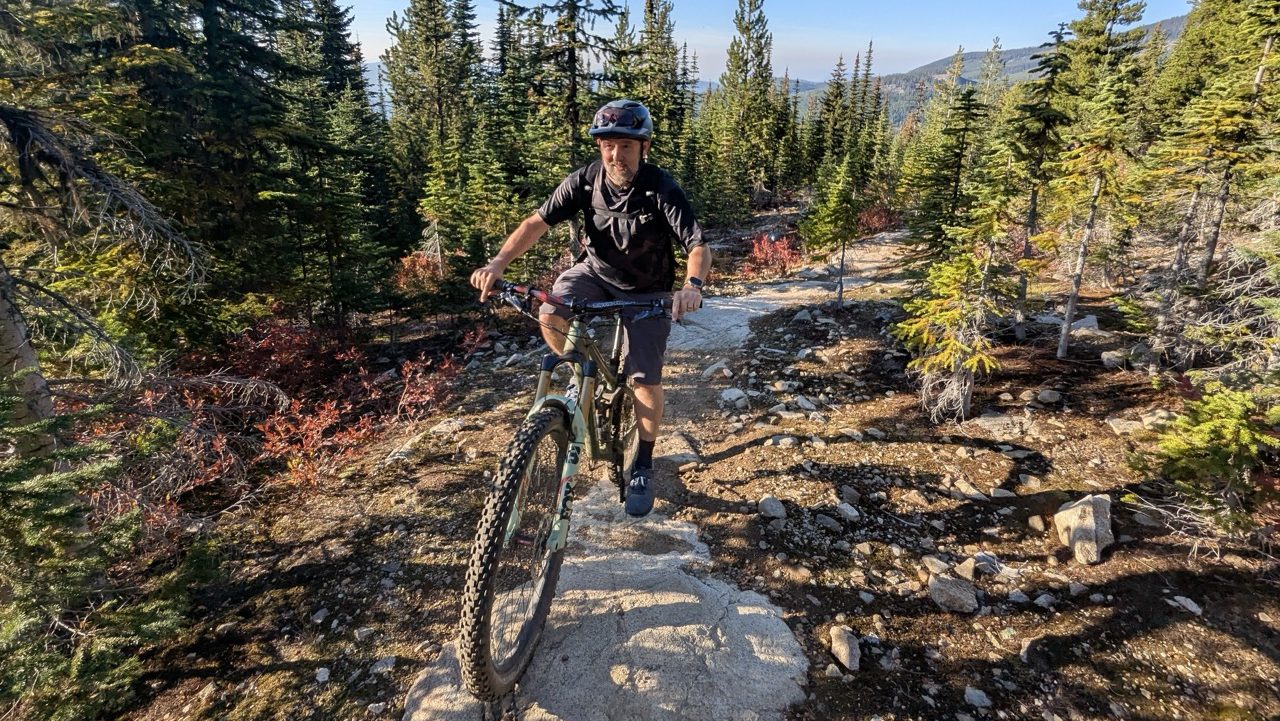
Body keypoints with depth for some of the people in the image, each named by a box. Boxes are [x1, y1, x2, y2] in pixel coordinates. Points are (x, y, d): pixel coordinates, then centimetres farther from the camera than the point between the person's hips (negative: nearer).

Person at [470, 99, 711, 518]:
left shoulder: (662, 189, -24)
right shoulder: (585, 180, -16)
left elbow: (698, 247, -30)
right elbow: (538, 222, -17)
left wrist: (692, 286, -52)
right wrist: (498, 262, -33)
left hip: (646, 290, -2)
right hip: (596, 271, 3)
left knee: (645, 380, -7)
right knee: (551, 316, -27)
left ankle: (643, 468, 14)